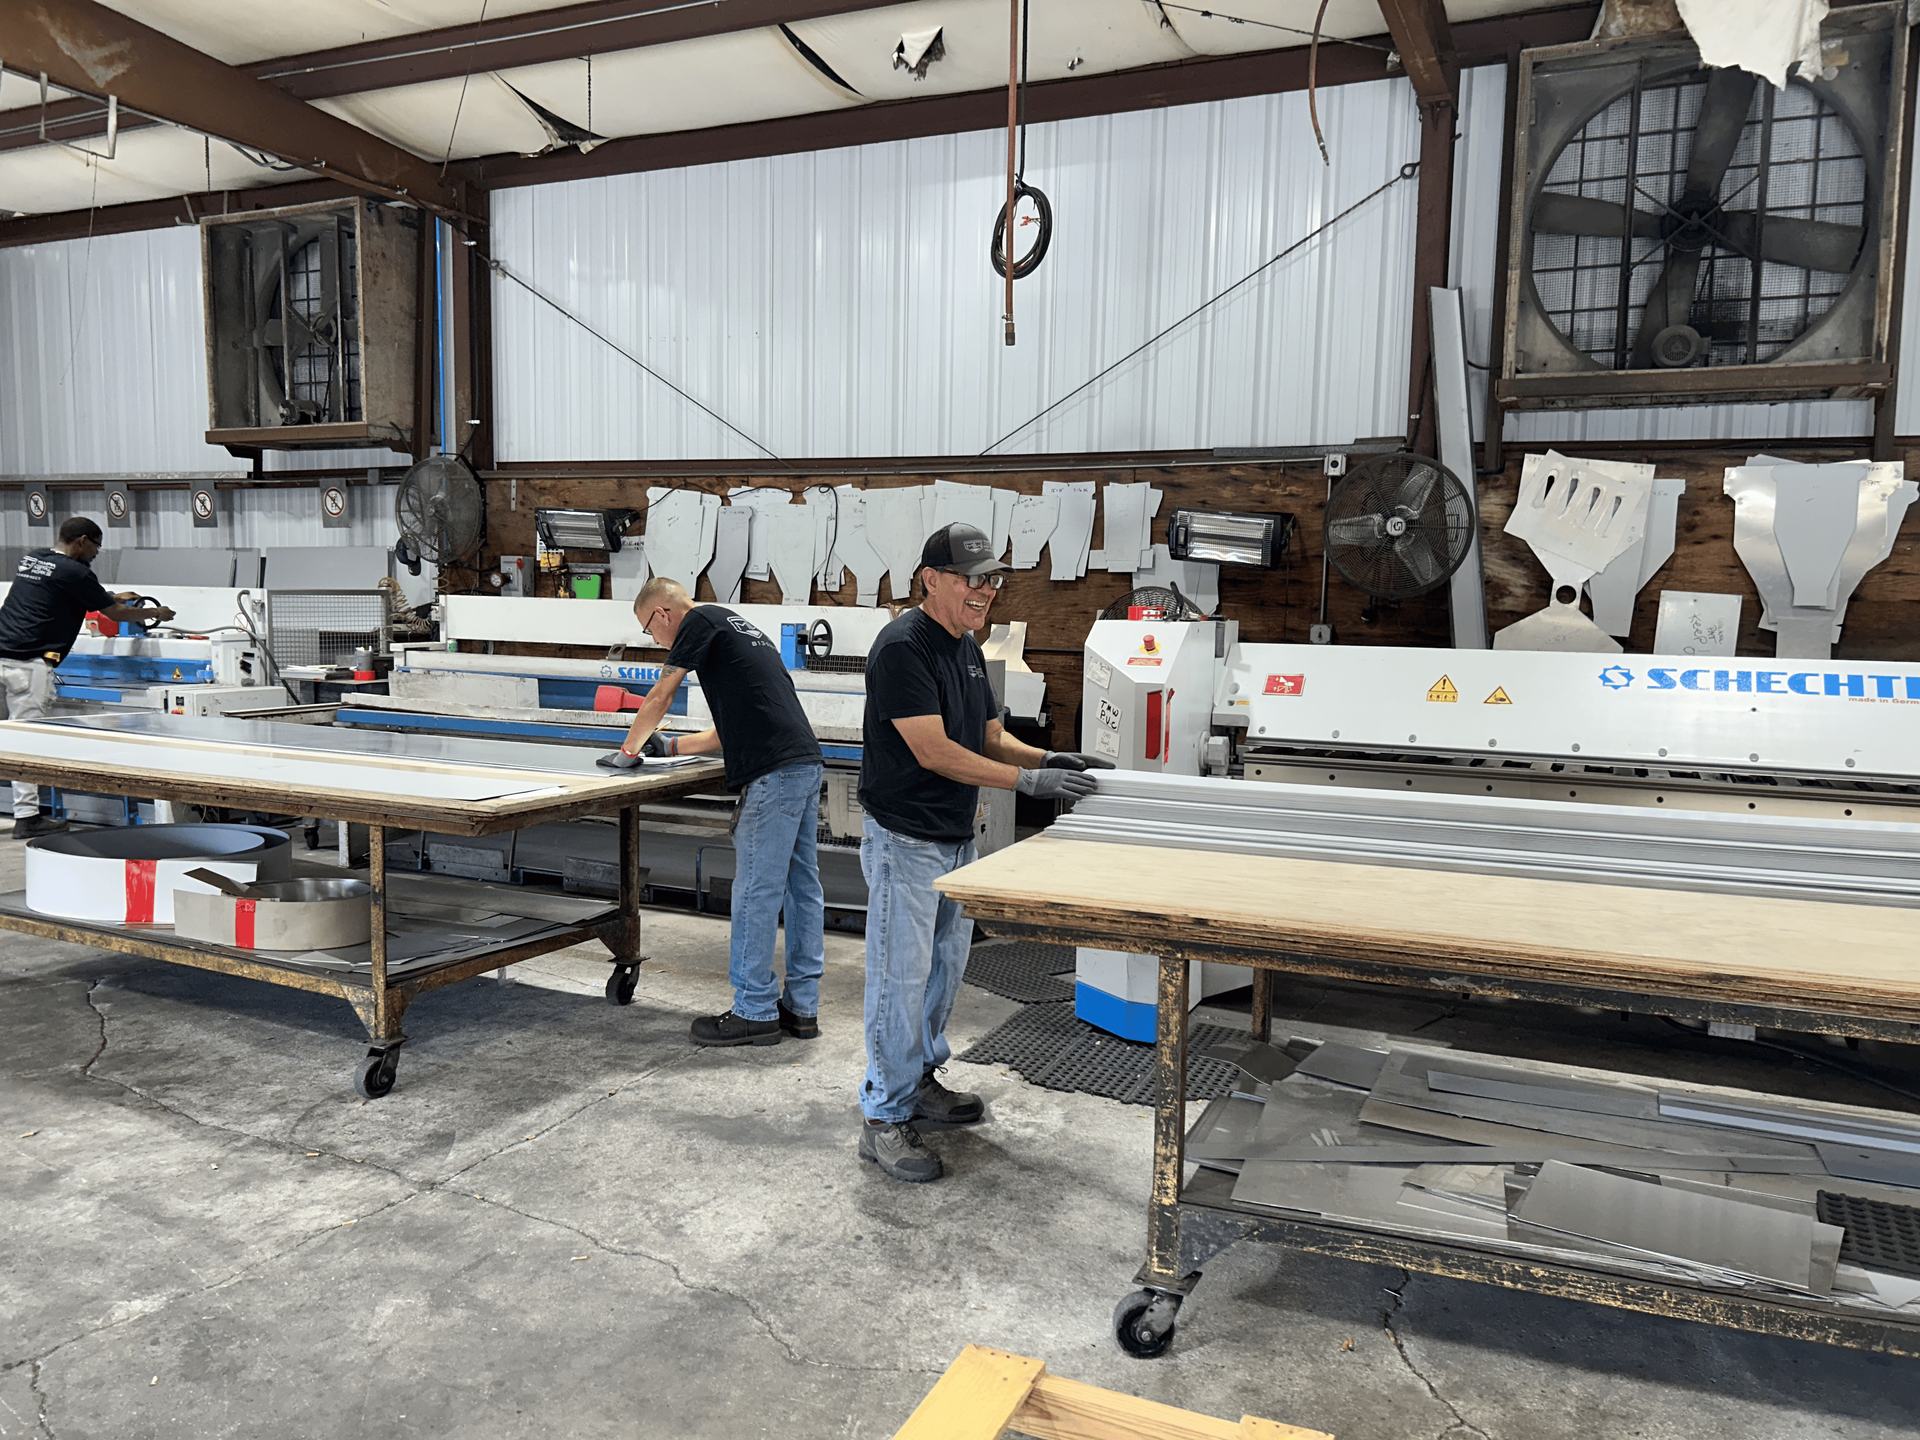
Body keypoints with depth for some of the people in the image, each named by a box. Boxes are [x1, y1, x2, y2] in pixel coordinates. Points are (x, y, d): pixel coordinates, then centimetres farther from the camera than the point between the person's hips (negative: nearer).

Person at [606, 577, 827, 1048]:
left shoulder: (701, 620, 1)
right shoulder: (736, 627, 28)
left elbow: (659, 696, 5)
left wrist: (628, 750, 20)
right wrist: (668, 746, 34)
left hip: (773, 774, -10)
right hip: (806, 764, 10)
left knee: (755, 893, -3)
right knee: (803, 889, 11)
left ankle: (755, 1012, 4)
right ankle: (802, 1007, 18)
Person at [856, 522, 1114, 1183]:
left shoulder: (968, 649, 11)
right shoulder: (903, 646, -19)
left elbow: (990, 737, 14)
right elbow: (933, 751, -24)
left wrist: (1049, 758, -4)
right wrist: (1029, 781, -25)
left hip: (957, 838, 9)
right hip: (904, 842, -9)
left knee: (945, 967, 19)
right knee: (901, 976, -3)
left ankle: (920, 1078, 35)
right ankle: (884, 1116, 8)